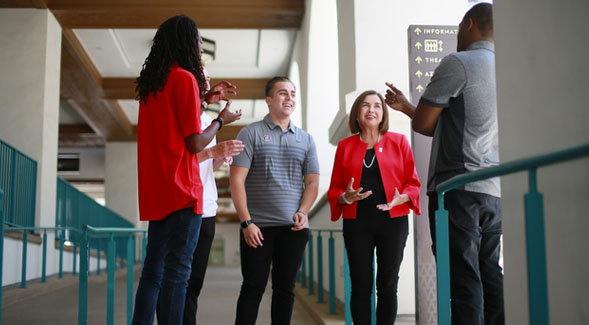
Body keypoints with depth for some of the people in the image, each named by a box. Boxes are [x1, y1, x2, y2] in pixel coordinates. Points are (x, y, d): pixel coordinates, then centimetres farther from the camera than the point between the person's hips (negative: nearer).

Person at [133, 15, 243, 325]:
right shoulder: (185, 78, -9)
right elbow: (195, 143, -12)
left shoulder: (150, 82, 14)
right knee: (177, 271, -6)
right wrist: (221, 120, 4)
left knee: (152, 271, 11)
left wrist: (204, 97, 27)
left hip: (155, 192, 8)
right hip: (182, 191, -8)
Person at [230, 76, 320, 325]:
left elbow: (312, 183, 12)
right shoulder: (251, 133, 1)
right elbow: (236, 180, -5)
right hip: (258, 227, -3)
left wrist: (302, 212, -6)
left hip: (294, 228, 3)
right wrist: (246, 222, -12)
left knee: (285, 287, 9)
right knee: (253, 287, 0)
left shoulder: (305, 139, 13)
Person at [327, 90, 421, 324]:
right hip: (357, 222, 1)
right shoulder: (345, 146, 9)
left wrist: (400, 198, -15)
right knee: (361, 285, 2)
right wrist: (346, 197, -13)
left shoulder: (399, 141, 6)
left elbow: (413, 182, 6)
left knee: (387, 285, 4)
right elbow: (334, 188, 9)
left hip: (393, 220, 0)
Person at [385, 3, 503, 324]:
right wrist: (405, 105, 29)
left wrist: (408, 108, 19)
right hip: (494, 190, 8)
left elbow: (423, 123, -4)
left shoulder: (457, 63, -5)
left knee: (463, 278, -9)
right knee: (491, 276, 9)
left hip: (458, 187, -8)